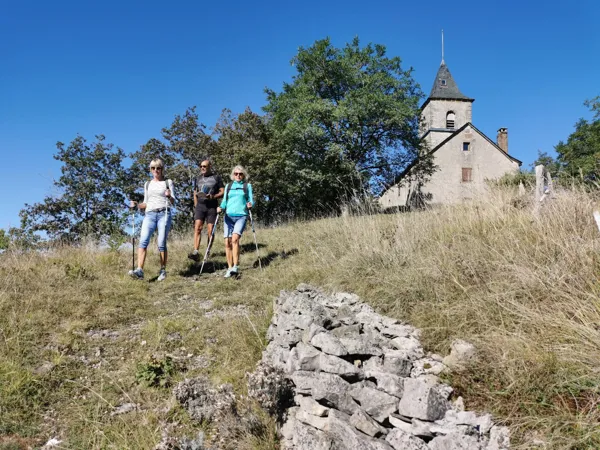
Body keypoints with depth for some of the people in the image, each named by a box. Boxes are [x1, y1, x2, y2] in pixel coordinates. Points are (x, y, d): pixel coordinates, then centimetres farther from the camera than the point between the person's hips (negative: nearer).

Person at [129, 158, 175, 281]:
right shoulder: (147, 184, 21)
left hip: (164, 214, -2)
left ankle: (163, 270, 3)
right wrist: (136, 205, 4)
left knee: (161, 243, -8)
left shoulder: (168, 182, 11)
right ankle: (139, 271, -26)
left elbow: (173, 202, 3)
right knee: (143, 241, -16)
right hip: (150, 214, 3)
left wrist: (169, 196, -19)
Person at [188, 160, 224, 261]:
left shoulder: (216, 178, 7)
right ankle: (195, 252, -24)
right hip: (200, 206, 2)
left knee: (210, 231, -2)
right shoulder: (198, 179, 18)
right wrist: (195, 206, 12)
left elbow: (222, 192, 2)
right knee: (197, 228, -15)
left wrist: (213, 196, -16)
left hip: (212, 207, -2)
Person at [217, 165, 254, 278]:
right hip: (229, 216, 3)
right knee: (227, 242, -5)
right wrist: (221, 208, -5)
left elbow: (251, 200, 9)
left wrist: (250, 204, -14)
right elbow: (224, 201, 16)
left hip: (241, 216, -3)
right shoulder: (228, 186, 18)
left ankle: (235, 267, -23)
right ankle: (230, 268, 5)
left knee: (235, 239, -23)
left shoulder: (247, 186, 13)